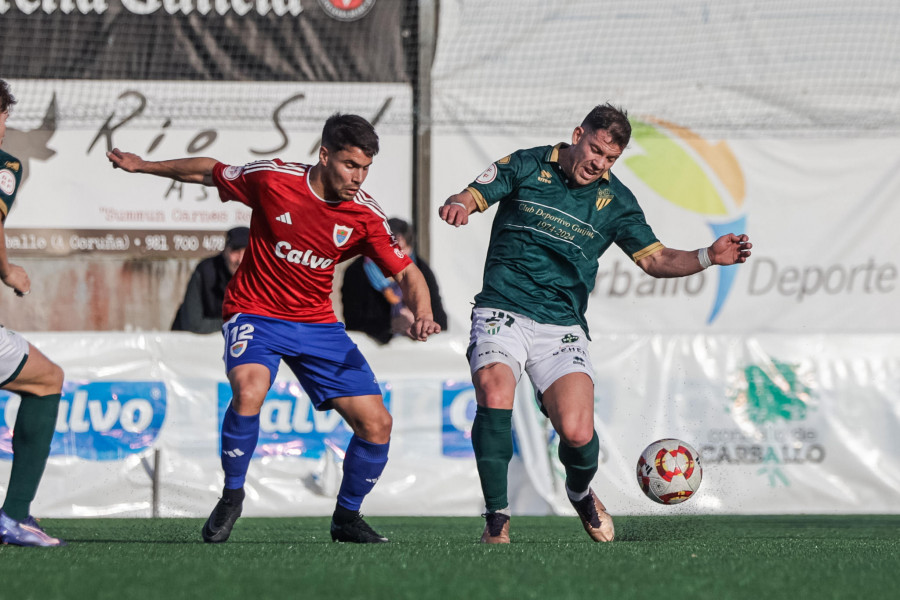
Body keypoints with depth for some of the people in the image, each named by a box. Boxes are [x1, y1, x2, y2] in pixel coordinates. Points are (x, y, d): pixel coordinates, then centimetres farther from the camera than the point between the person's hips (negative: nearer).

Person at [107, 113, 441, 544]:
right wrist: (144, 166, 12)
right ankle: (231, 497, -10)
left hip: (317, 323, 3)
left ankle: (346, 517, 19)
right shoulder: (272, 179, -15)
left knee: (377, 424, -6)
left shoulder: (366, 216, -10)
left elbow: (405, 272, -5)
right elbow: (209, 172, 2)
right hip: (255, 313, -3)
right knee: (249, 390, -34)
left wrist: (421, 314, -27)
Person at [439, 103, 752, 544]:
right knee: (495, 396, -31)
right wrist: (459, 205, -27)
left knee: (577, 434, -16)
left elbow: (655, 259, 7)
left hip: (562, 326, 2)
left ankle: (580, 492, 22)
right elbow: (472, 196, -1)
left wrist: (708, 257, -10)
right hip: (502, 310, -1)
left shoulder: (615, 201, 8)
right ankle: (496, 516, -16)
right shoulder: (526, 167, 4)